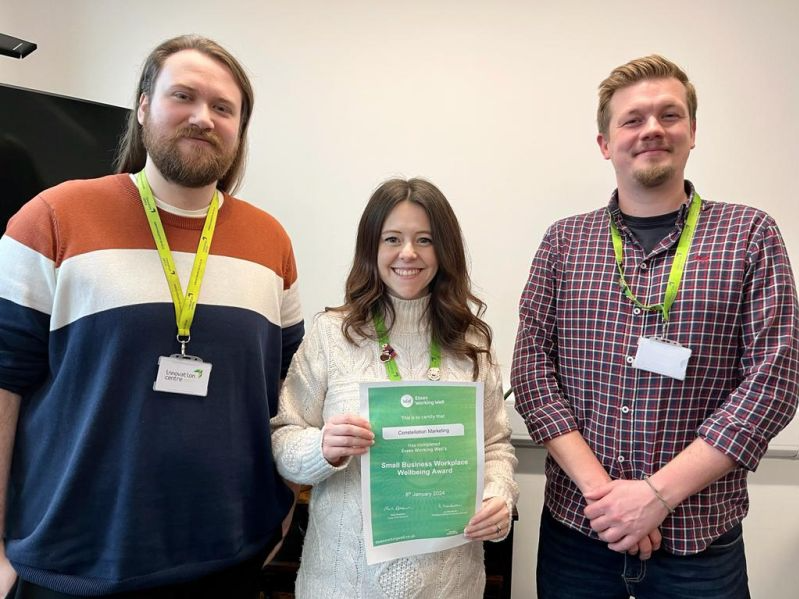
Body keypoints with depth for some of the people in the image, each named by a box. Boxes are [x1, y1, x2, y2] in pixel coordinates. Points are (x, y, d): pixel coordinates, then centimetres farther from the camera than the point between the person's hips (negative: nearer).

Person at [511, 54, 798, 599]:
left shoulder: (750, 236, -2)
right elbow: (531, 369, -4)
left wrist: (658, 492, -15)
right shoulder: (565, 242, 1)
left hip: (699, 537, -1)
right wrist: (599, 488, -13)